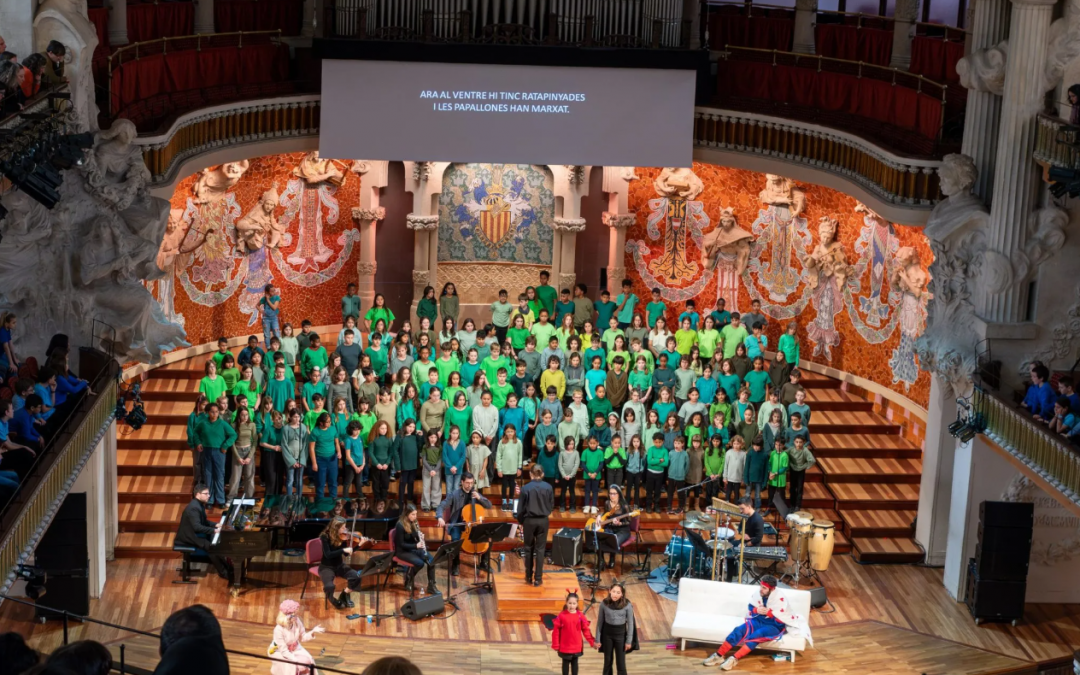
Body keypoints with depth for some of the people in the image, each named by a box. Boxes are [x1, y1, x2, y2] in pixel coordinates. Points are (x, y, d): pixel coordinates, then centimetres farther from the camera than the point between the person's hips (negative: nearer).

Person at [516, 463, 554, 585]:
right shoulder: (548, 487, -4)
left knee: (529, 549, 13)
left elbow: (520, 508, -5)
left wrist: (521, 521, 10)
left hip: (529, 520, -1)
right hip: (543, 521, 1)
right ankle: (538, 579, 4)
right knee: (540, 549, 5)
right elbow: (551, 506, 6)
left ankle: (529, 577, 18)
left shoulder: (526, 488, -11)